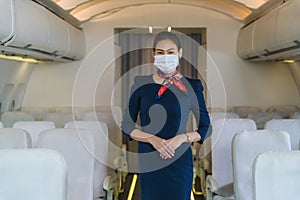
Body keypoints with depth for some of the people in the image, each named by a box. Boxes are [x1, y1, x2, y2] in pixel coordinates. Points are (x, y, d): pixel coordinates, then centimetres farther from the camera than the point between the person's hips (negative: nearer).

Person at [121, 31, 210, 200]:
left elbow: (206, 126, 4)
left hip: (179, 161, -1)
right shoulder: (141, 84, 2)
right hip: (148, 162, 1)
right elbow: (127, 125, 2)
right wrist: (153, 139, -13)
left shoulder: (191, 86, -2)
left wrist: (183, 138, -13)